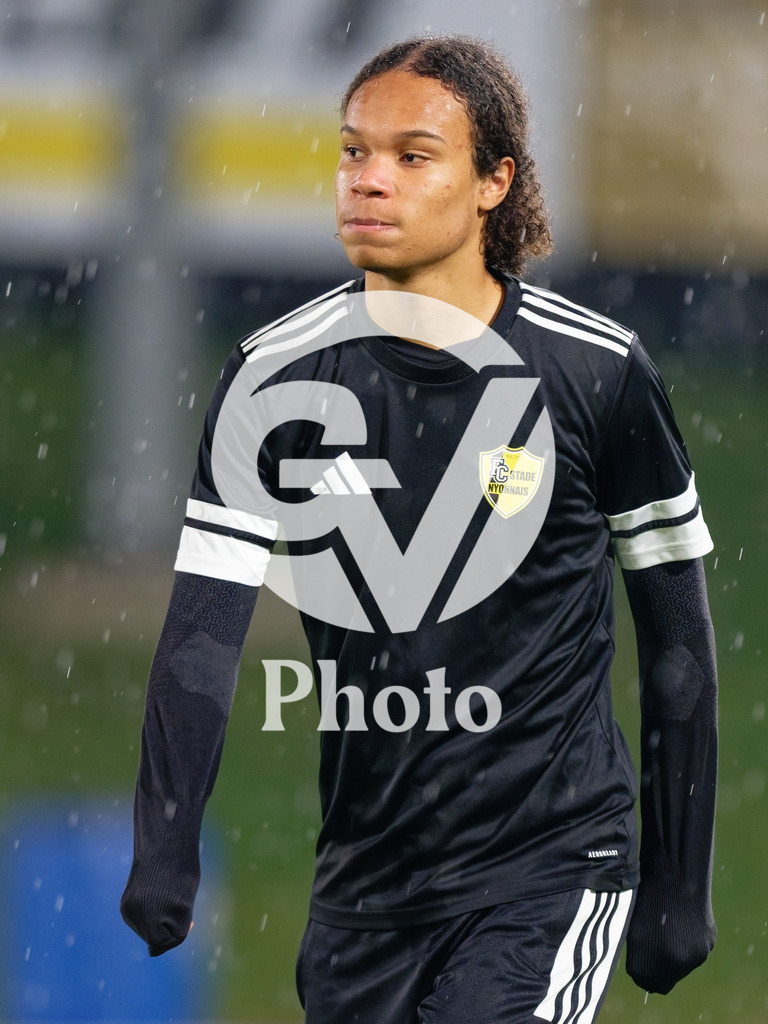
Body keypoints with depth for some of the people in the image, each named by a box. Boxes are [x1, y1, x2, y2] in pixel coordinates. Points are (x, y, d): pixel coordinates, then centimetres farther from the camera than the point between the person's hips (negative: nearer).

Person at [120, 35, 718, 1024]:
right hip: (365, 883, 4)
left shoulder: (597, 372, -3)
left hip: (552, 868, -3)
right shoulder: (276, 377, 1)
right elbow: (203, 626, -6)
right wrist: (164, 852, -19)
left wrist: (678, 886, 5)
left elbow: (677, 644, 5)